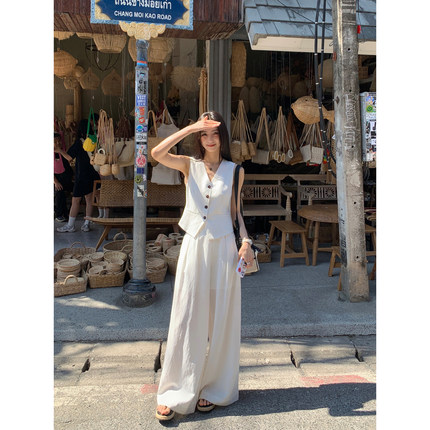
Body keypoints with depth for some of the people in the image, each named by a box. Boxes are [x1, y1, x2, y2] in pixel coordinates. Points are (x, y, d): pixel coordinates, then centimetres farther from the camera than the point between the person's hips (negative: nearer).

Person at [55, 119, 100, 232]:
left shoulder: (79, 143, -12)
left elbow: (69, 158, -11)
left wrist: (60, 151, -1)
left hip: (82, 175, -5)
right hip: (93, 175, 5)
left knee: (75, 200, 1)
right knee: (89, 200, 9)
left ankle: (70, 225, 6)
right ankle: (86, 224, 12)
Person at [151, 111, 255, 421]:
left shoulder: (235, 171, 6)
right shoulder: (190, 165, 4)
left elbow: (236, 209, 11)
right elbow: (157, 154, -13)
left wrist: (247, 241, -2)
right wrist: (191, 127, -13)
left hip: (223, 247, 1)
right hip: (194, 246, 0)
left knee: (220, 319, 7)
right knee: (187, 318, 2)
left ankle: (214, 389, 24)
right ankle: (176, 393, 14)